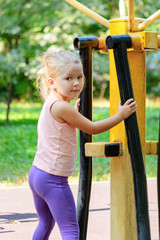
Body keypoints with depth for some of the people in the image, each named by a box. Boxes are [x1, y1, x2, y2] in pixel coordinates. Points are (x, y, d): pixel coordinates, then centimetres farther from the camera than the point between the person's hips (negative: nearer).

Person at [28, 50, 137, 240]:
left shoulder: (51, 103, 9)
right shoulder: (61, 107, -19)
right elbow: (92, 128, -11)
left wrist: (75, 112, 30)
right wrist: (121, 115, -3)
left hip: (37, 173, 10)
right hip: (53, 180, -10)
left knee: (46, 224, 22)